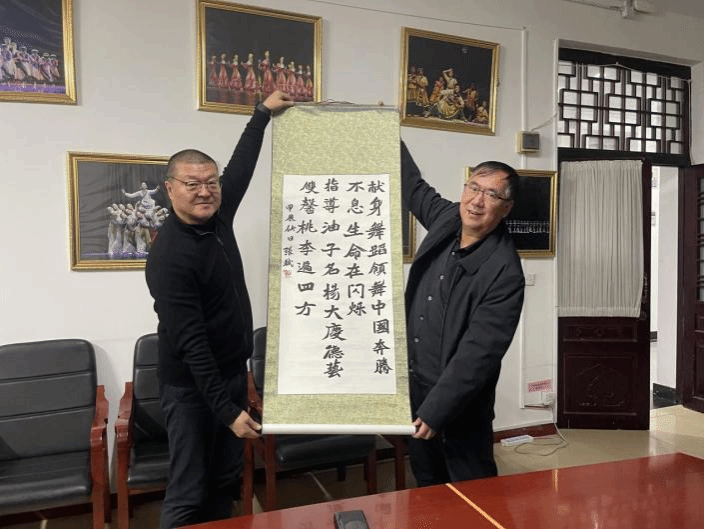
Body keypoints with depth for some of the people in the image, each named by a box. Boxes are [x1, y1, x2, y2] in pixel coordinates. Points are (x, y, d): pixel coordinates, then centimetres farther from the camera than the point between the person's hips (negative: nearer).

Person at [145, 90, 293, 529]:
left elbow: (241, 167, 15)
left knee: (226, 483, 17)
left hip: (233, 372, 8)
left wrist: (263, 113, 20)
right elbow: (190, 343, -25)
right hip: (193, 386, -8)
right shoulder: (171, 255, -23)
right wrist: (226, 409, -25)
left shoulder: (217, 216, 0)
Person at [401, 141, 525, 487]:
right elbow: (412, 185, 16)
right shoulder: (446, 219, -3)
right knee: (427, 489, 23)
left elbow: (477, 353, -24)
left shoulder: (504, 273, -23)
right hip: (415, 390, 7)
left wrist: (435, 410, -23)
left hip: (458, 402, -6)